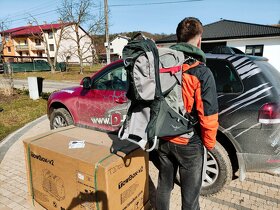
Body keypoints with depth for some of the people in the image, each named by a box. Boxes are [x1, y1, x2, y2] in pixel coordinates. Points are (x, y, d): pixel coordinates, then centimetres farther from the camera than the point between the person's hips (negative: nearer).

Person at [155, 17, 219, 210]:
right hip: (189, 144, -5)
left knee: (164, 186, 23)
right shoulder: (201, 72, -18)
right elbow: (208, 115, -16)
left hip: (164, 140, 5)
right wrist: (210, 143, 1)